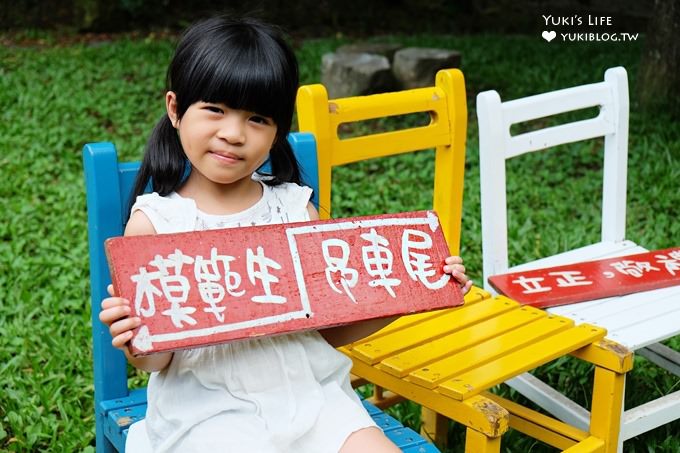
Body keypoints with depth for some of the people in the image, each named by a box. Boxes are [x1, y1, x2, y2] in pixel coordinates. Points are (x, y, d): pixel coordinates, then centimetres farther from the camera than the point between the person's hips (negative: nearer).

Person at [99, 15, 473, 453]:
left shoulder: (296, 208, 4)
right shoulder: (153, 220, -4)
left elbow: (331, 325, 9)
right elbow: (157, 359, -2)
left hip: (308, 390, 3)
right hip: (210, 405, -3)